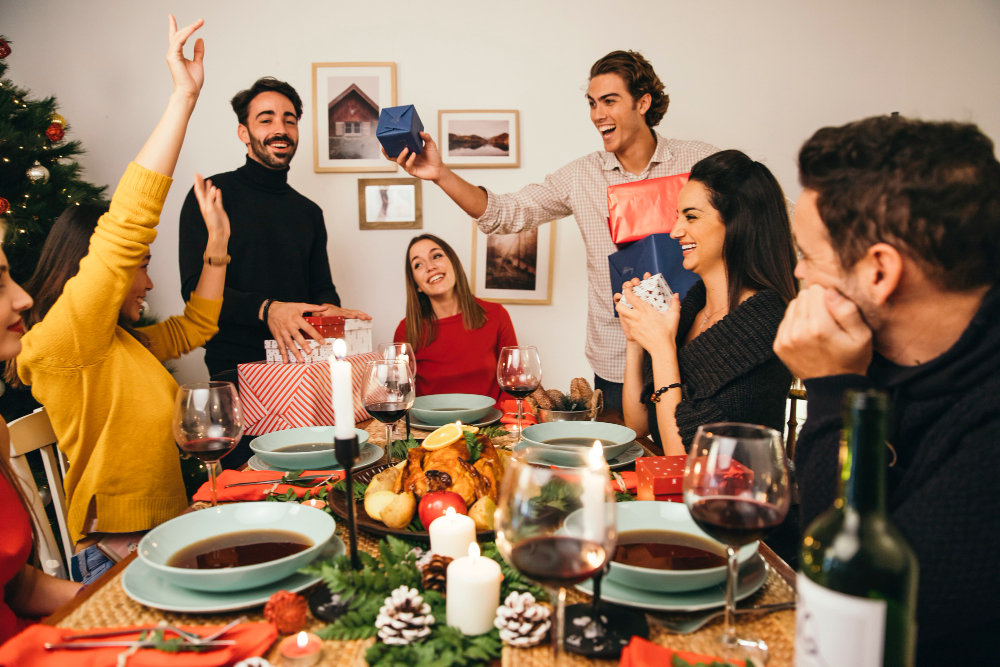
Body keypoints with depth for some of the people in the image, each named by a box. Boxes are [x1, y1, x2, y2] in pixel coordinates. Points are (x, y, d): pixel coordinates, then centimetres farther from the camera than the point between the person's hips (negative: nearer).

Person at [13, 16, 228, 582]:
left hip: (166, 531, 9)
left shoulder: (126, 342, 14)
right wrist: (184, 97, -26)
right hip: (118, 552, -9)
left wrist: (216, 241, 18)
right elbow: (124, 227, -24)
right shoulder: (61, 342, -13)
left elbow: (196, 325, 28)